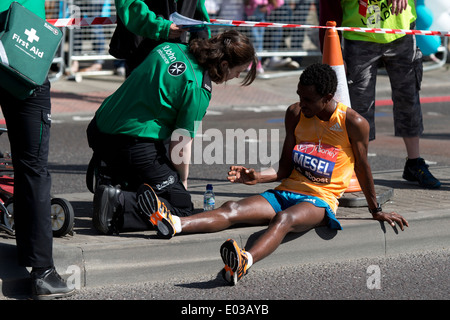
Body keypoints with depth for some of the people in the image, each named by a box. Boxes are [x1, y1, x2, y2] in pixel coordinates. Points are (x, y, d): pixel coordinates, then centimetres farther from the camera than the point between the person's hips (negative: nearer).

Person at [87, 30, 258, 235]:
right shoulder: (198, 90, -15)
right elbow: (180, 147, -12)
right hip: (136, 146, -9)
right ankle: (119, 205, -20)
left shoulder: (169, 48, 7)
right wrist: (182, 183, 4)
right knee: (182, 207, 0)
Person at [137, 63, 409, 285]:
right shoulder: (295, 114, 9)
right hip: (286, 193, 5)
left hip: (320, 201, -5)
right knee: (233, 209, -23)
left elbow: (363, 168, 6)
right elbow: (285, 169, 14)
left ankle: (244, 262, -70)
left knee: (284, 219, -40)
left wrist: (376, 210, 16)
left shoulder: (353, 123, -6)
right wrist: (257, 177, -4)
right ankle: (173, 224, -47)